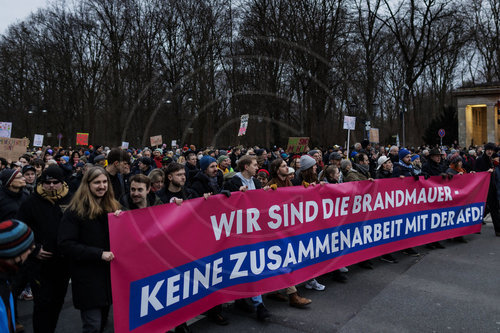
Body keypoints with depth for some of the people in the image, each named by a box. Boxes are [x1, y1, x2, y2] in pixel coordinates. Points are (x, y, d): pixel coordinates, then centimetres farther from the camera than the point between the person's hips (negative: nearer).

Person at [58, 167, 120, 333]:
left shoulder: (113, 207, 8)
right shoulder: (76, 211, -10)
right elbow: (66, 245, -16)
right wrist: (99, 254, -21)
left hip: (109, 273, 6)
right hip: (87, 277, -5)